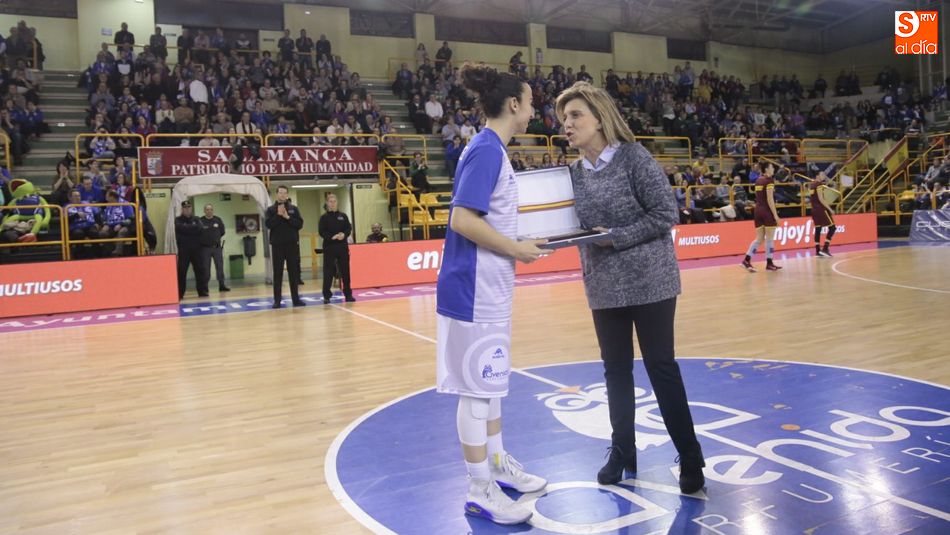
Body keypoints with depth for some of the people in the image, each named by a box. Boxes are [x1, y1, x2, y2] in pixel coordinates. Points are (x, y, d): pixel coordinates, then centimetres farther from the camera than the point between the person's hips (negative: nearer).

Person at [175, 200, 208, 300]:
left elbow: (199, 228, -7)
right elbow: (182, 228, -16)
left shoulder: (196, 219, 13)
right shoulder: (178, 220, 5)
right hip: (183, 249, -2)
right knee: (181, 271, -3)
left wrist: (187, 228, -9)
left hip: (196, 248, 2)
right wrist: (193, 227, -8)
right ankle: (179, 293, 1)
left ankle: (203, 291, 8)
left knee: (199, 270, 3)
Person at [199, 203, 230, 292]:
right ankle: (205, 286, 9)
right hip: (205, 248, -2)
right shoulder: (201, 221, -6)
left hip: (217, 247, 2)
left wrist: (217, 238, 8)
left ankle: (222, 285, 10)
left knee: (220, 266, 3)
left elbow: (222, 232, 12)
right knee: (205, 268, 3)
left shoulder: (218, 220, 3)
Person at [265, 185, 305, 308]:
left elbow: (300, 224, -3)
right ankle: (277, 300, 5)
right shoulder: (271, 209, 4)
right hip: (277, 245, -1)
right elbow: (268, 224, -9)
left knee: (294, 272, 4)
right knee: (278, 273, 2)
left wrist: (287, 217, -13)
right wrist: (278, 215, -16)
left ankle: (295, 298, 10)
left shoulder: (294, 209, 7)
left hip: (292, 244, 1)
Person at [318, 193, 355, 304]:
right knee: (328, 272, -3)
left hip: (342, 246, 3)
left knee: (345, 271, 5)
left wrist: (344, 234, -16)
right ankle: (326, 296, 1)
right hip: (329, 247, -2)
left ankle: (348, 294, 12)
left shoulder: (343, 216, 9)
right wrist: (332, 237, -21)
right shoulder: (324, 217, 2)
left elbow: (349, 228, 5)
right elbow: (321, 232, -6)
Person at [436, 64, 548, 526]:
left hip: (490, 286, 10)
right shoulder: (486, 149, -16)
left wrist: (521, 243, 10)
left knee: (490, 380, 19)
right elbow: (463, 220, -24)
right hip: (475, 288, -10)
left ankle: (498, 464, 34)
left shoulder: (490, 148, 14)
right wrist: (517, 250, -15)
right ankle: (480, 490, 13)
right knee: (477, 386, 0)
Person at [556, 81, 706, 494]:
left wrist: (616, 237, -19)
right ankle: (622, 451, 27)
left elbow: (666, 214, -13)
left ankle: (690, 458, 16)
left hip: (649, 281, -5)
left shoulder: (634, 157, -10)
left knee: (661, 367, 1)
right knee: (616, 369, 12)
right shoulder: (575, 172, 6)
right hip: (604, 286, 5)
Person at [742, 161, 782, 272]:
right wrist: (775, 214, -14)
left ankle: (747, 260, -4)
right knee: (769, 238, 2)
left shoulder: (758, 180, 12)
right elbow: (770, 199, -15)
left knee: (759, 238, 8)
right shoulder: (769, 180, -10)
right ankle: (769, 263, 7)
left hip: (758, 210, 7)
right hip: (768, 211, -7)